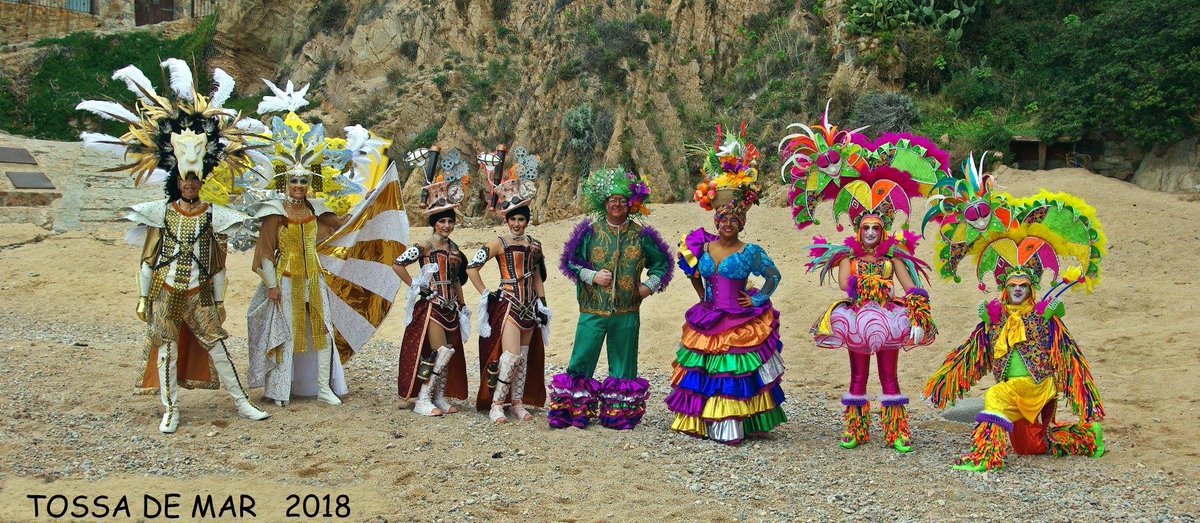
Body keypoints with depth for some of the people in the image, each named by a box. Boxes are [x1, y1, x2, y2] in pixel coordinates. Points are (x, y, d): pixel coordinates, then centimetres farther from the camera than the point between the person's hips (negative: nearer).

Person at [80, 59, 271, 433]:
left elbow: (218, 264, 4)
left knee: (217, 345, 1)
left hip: (200, 294, 0)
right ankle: (170, 410, 13)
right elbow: (148, 259, 3)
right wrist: (142, 298, 1)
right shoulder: (160, 213, 0)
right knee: (166, 347, 4)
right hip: (166, 292, 0)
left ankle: (241, 403, 7)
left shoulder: (212, 215, 0)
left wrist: (219, 301, 5)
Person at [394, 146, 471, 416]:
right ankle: (422, 400, -3)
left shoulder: (454, 248, 12)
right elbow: (397, 264, -17)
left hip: (451, 307, 7)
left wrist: (462, 307, 18)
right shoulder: (426, 246, -9)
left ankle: (439, 398, 17)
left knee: (451, 354, 8)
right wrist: (415, 287, -13)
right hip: (431, 305, -7)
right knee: (441, 351, -11)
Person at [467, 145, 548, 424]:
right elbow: (472, 268, -10)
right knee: (511, 355, -15)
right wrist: (485, 295, -10)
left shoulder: (534, 245, 11)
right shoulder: (499, 243, -6)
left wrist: (542, 303, 16)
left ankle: (517, 403, 19)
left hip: (529, 306, 6)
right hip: (507, 305, -6)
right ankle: (496, 405, -7)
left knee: (524, 357, 10)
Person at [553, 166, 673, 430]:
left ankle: (619, 415, 19)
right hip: (592, 310, -1)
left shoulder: (641, 235, 5)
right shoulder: (590, 231, 1)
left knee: (622, 365, 8)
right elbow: (570, 262, 5)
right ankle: (571, 411, 9)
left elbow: (662, 262, 17)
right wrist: (592, 276, -9)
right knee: (581, 360, 0)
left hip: (627, 313, 1)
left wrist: (649, 285, 3)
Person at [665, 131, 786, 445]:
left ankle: (733, 425, 5)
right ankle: (703, 421, 20)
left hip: (741, 326, -4)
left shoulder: (750, 252, -6)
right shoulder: (701, 248, 4)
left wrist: (758, 299, -2)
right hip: (707, 324, 4)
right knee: (705, 374, 9)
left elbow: (774, 275, 5)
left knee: (736, 376, -2)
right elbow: (694, 276, 22)